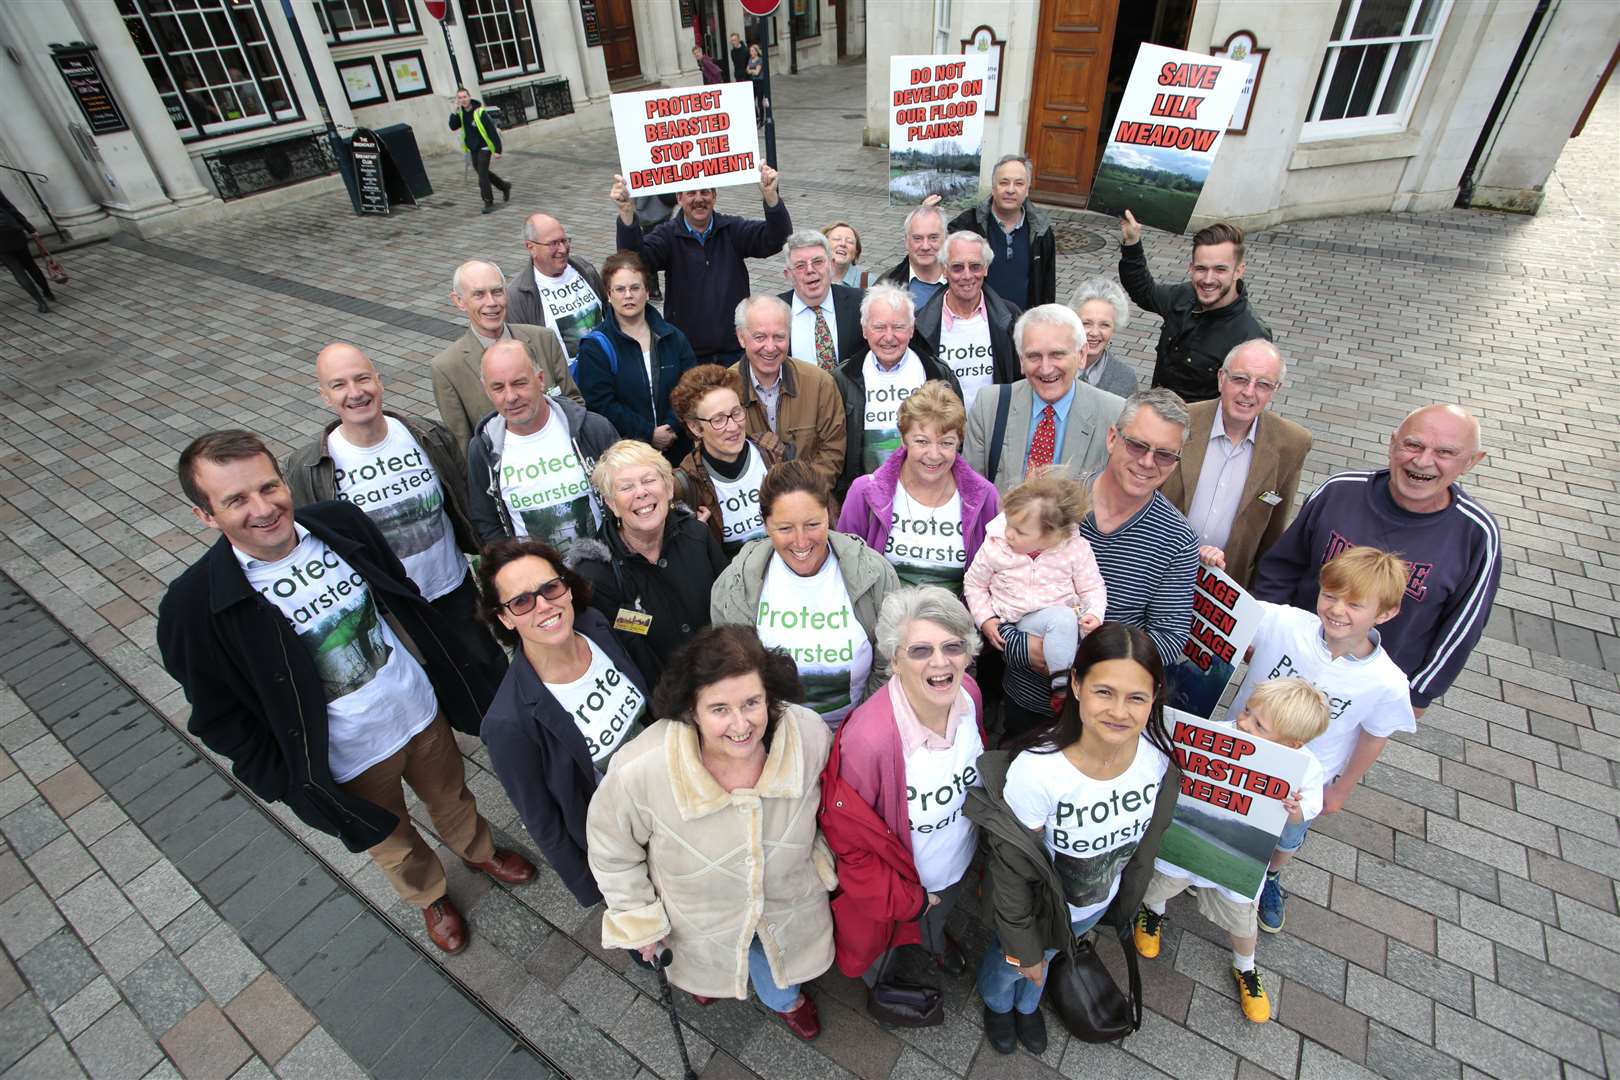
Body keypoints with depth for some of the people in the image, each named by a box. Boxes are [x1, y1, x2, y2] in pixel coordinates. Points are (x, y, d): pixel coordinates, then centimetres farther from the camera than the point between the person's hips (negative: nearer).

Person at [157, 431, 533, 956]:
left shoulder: (342, 521, -15)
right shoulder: (195, 605, -24)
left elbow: (407, 600, 0)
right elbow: (220, 717, -11)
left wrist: (461, 674, 4)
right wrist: (286, 785, -8)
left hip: (423, 711, 3)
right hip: (349, 759, -2)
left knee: (452, 798, 28)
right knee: (393, 844, 24)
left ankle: (479, 850, 60)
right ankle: (430, 898, 56)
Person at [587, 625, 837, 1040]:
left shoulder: (811, 734, -34)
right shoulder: (641, 770, -40)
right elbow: (613, 848, -17)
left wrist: (823, 860, 3)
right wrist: (639, 920, -6)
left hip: (789, 901, 1)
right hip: (701, 917, -1)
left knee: (780, 959, 33)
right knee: (709, 963, 35)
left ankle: (785, 996, 72)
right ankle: (707, 978, 75)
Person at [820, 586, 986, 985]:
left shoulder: (968, 692, -23)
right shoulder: (869, 739, -42)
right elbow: (846, 836, -26)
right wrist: (907, 900, -16)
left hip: (961, 862, 4)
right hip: (899, 884, -4)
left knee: (939, 916, 37)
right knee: (884, 958, 29)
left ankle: (936, 939, 72)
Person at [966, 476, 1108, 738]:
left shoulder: (1075, 548, -8)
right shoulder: (995, 546, -8)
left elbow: (1093, 587, 4)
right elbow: (974, 584, 6)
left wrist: (1094, 614, -16)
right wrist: (985, 619, -5)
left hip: (1062, 616, 2)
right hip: (1013, 623, -2)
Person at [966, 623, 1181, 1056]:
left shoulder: (1159, 755, -26)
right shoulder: (1035, 771, -42)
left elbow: (1147, 840, -4)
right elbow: (1012, 871, -24)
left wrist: (1127, 903, 10)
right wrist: (1024, 947, -10)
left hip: (1099, 905, 3)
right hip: (1039, 906, -3)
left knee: (1046, 956, 35)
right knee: (1011, 966, 31)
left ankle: (1028, 1004, 69)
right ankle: (997, 1004, 67)